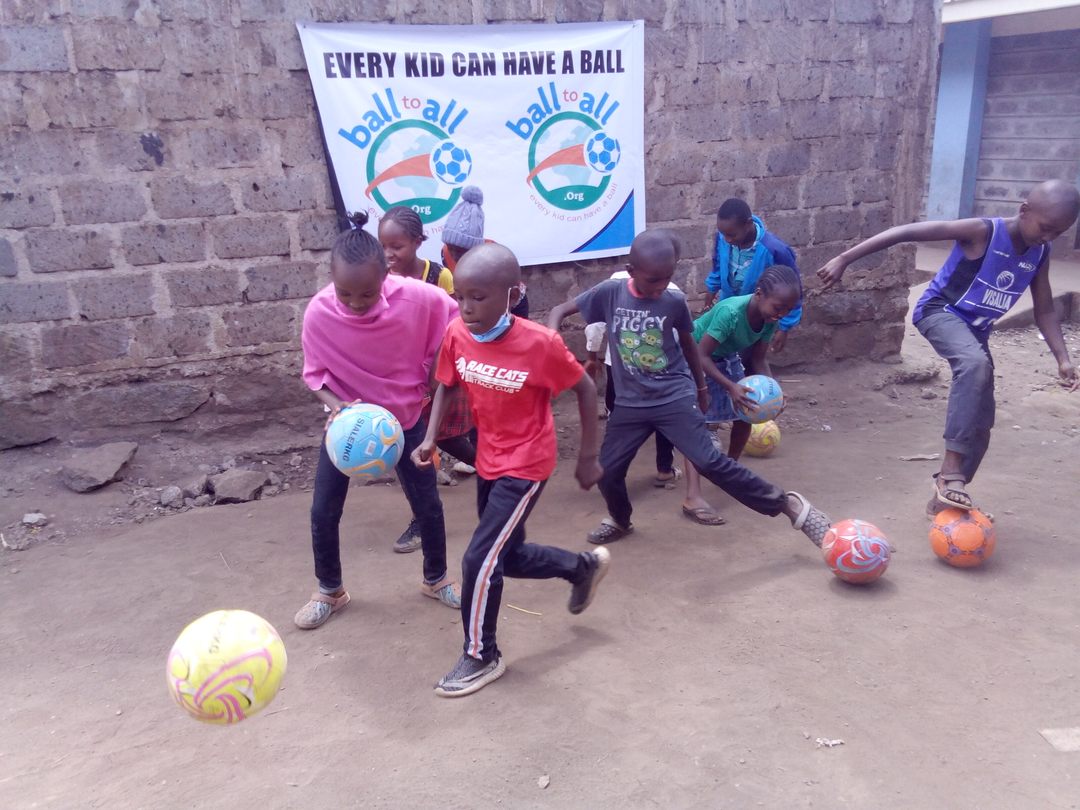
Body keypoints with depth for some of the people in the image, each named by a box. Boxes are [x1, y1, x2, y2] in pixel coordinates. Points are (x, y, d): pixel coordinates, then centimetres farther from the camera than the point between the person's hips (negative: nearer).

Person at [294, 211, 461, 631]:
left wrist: (434, 389, -9)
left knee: (428, 505, 8)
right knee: (323, 510, 3)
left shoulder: (417, 298, -27)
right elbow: (315, 372, -10)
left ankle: (436, 580, 35)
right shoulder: (319, 312, -25)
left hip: (406, 417, 0)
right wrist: (335, 405, -29)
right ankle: (330, 591, 28)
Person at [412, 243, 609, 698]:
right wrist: (430, 438, -8)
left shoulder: (540, 343, -25)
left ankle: (482, 657, 16)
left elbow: (586, 390, -12)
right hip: (488, 462, 7)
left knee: (479, 559, -8)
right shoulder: (457, 336, -12)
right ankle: (585, 566, 45)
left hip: (526, 466, -6)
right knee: (506, 556, 19)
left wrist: (588, 457, -7)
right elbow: (446, 386, 6)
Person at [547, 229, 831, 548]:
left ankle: (791, 506, -7)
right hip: (630, 403, 3)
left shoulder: (675, 301, -10)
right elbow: (560, 310, 0)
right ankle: (620, 520, 37)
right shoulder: (609, 293, -10)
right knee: (607, 470, 4)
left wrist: (701, 387, 17)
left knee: (709, 462, -16)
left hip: (676, 398, -2)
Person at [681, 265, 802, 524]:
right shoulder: (730, 311, -38)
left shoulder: (770, 318, -17)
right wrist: (731, 387, -42)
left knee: (745, 417, 7)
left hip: (727, 357, 7)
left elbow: (759, 359, -6)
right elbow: (702, 356, -34)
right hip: (696, 358, -7)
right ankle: (693, 498, -23)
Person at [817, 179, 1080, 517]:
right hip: (940, 311, -7)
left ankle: (944, 494, 26)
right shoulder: (982, 232, -21)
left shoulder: (1040, 254, -2)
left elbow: (1045, 310, 8)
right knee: (975, 363, -40)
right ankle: (951, 470, -38)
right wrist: (844, 259, -31)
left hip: (975, 329, 7)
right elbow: (906, 232, -25)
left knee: (981, 423, 7)